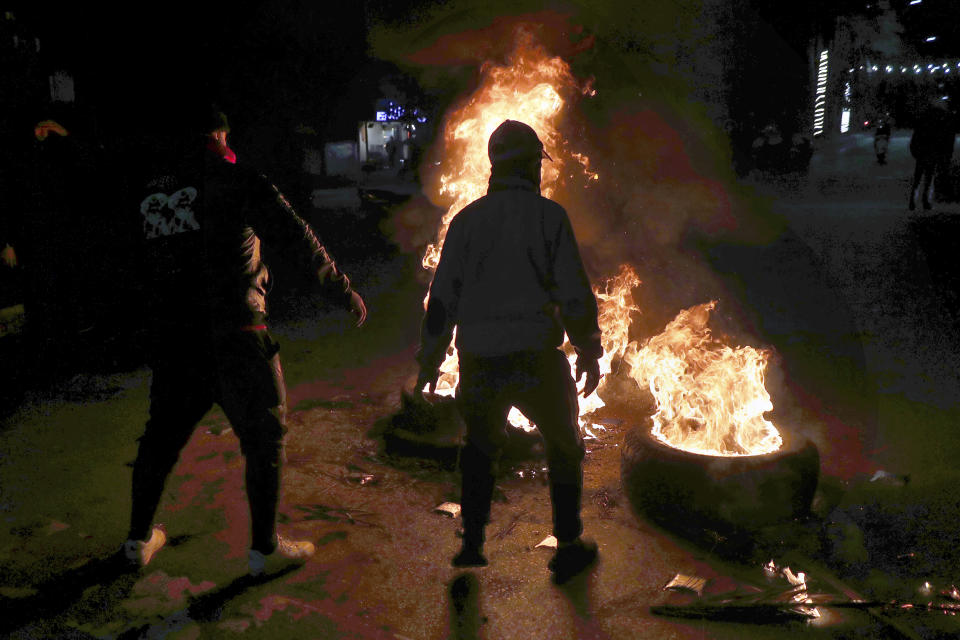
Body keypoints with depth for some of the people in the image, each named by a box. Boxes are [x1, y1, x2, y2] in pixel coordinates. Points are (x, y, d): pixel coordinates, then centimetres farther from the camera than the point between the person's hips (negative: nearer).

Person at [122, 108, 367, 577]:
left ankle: (140, 538, 32)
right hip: (232, 335, -5)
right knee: (263, 434, 8)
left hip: (169, 336, 6)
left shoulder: (147, 185, 12)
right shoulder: (234, 178, -5)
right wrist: (343, 291, -3)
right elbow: (296, 238, -8)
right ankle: (264, 547, 12)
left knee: (163, 432, 21)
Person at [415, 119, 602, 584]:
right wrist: (590, 351, 5)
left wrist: (429, 359, 14)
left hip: (480, 360, 3)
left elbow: (442, 297, 5)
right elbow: (574, 292, -6)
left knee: (480, 447, 24)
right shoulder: (548, 215, -4)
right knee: (563, 446, 19)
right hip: (536, 358, -2)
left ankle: (472, 545, 26)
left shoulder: (466, 219, 4)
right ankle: (568, 546, 22)